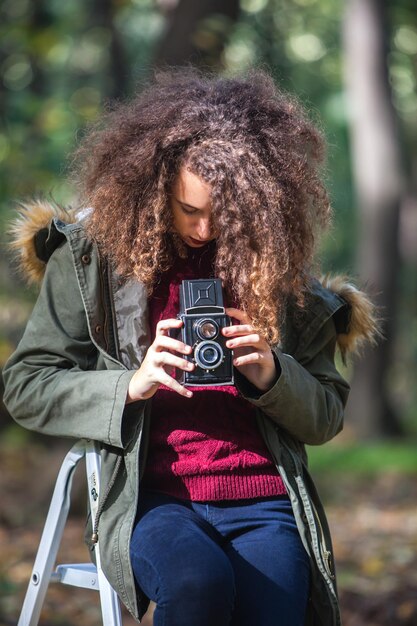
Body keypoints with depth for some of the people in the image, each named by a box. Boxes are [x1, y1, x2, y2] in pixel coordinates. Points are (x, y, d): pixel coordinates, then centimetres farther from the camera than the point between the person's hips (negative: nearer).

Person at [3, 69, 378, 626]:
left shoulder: (277, 261, 10)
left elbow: (326, 417, 14)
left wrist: (269, 374, -7)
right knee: (198, 581, -35)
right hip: (151, 500, -1)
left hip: (263, 500, 2)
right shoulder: (94, 250, 6)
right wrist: (131, 385, -10)